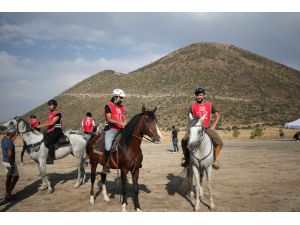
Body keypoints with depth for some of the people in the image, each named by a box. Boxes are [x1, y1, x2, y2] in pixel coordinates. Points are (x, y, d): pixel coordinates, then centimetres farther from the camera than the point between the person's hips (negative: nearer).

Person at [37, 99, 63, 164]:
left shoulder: (57, 113, -8)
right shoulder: (50, 114, 20)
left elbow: (51, 123, -17)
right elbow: (47, 122, 20)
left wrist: (41, 126, -17)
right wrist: (38, 125, 6)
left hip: (56, 131, -10)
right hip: (50, 131, 10)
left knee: (49, 142, -29)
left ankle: (50, 159, -29)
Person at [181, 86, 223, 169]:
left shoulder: (210, 104, 8)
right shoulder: (192, 106, 6)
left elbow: (217, 116, 12)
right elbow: (190, 118, 10)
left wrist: (213, 126, 1)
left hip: (207, 128, 1)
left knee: (219, 142, -18)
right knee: (184, 141, -23)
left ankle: (214, 159, 6)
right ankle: (186, 158, 1)